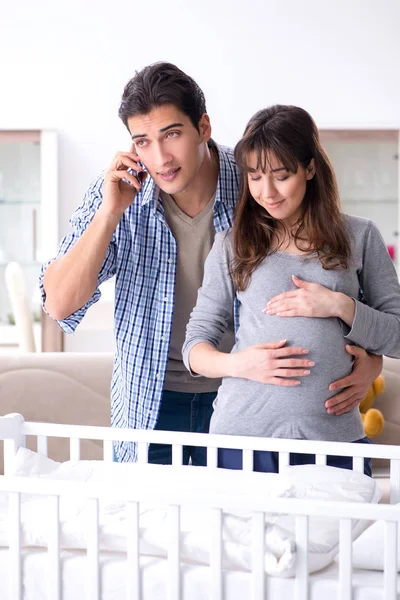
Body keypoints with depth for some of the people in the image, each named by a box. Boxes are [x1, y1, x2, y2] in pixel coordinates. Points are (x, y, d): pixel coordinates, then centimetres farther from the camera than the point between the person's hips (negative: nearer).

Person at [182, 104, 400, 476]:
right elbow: (195, 345, 8)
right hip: (243, 436, 0)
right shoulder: (233, 244, 6)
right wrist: (237, 364, -13)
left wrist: (340, 305, -9)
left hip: (334, 439, 0)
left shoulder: (359, 237, 6)